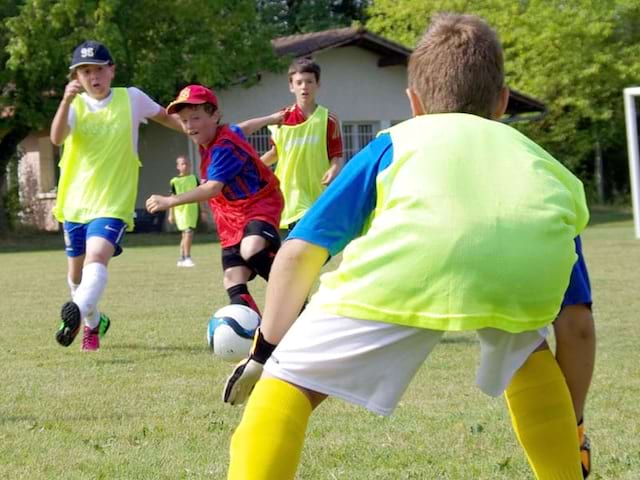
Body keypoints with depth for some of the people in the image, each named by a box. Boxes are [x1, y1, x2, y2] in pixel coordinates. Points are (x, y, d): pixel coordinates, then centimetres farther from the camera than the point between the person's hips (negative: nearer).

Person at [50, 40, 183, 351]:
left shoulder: (131, 98, -1)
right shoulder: (76, 106, -2)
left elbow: (164, 116, 19)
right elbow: (57, 138, -23)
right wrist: (66, 101, -38)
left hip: (113, 203, -3)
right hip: (76, 202, 3)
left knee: (96, 259, -28)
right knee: (76, 273, 15)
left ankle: (78, 312, -50)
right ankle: (94, 323, 40)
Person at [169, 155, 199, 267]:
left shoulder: (194, 179, 7)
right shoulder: (175, 181, -2)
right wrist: (171, 214, 0)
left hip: (192, 210, 4)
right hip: (181, 210, -4)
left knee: (185, 235, 10)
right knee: (188, 232, -16)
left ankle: (182, 259, 19)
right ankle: (187, 258, -11)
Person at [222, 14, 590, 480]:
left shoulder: (395, 143, 38)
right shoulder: (544, 162, 43)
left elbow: (298, 252, 28)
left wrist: (265, 353, 38)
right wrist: (572, 426, 51)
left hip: (412, 257, -2)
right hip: (534, 262, 3)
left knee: (291, 381, 10)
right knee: (528, 351, 37)